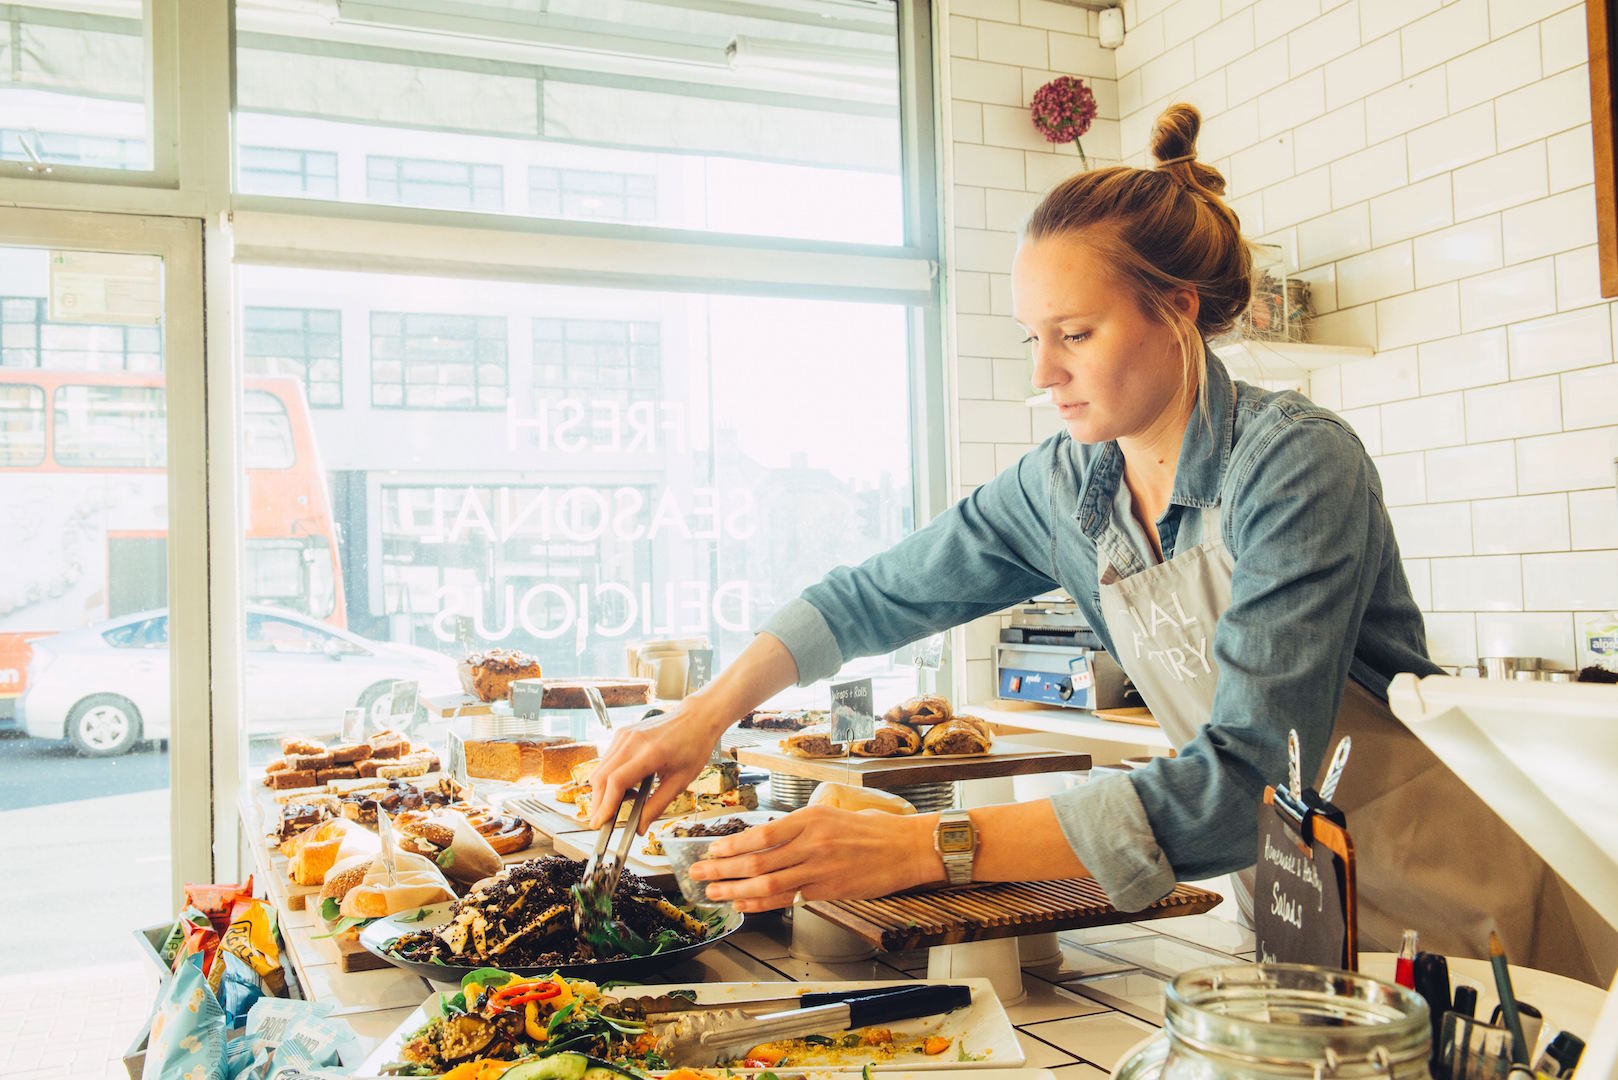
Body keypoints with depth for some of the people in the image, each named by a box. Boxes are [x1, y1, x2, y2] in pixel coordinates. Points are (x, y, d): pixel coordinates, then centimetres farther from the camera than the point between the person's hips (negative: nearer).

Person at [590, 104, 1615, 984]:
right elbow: (876, 594, 5)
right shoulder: (1061, 488, -6)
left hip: (1442, 895, -4)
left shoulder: (1296, 463, -26)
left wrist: (930, 847, -41)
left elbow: (1240, 781, -34)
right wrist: (710, 711, -10)